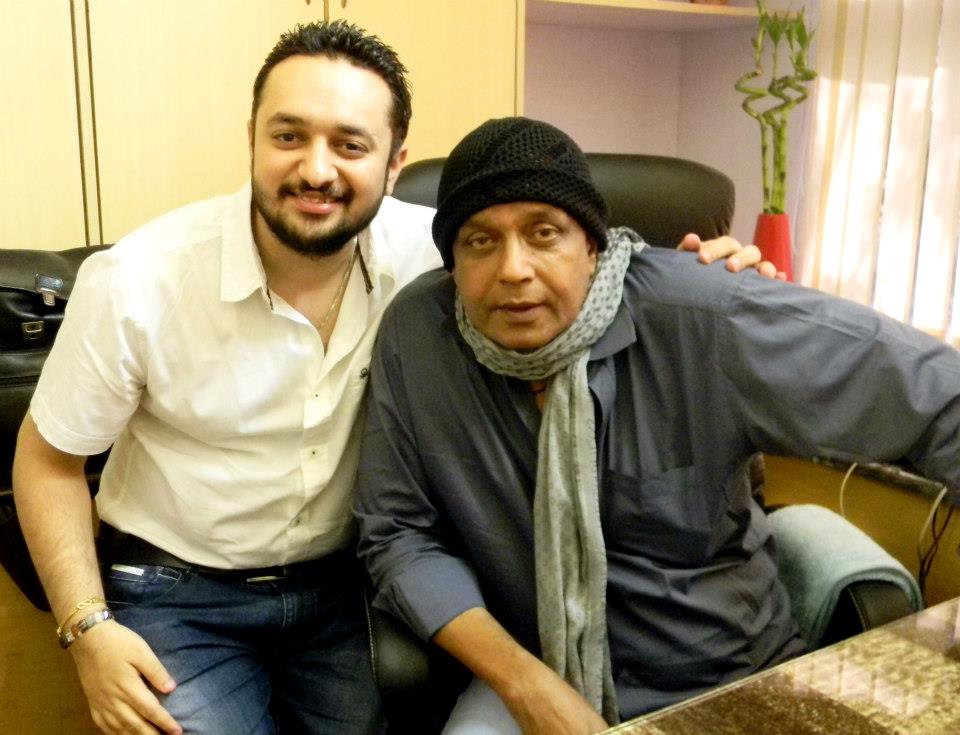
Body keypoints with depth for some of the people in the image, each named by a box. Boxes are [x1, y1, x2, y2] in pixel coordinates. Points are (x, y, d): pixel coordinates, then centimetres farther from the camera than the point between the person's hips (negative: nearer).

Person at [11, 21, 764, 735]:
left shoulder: (421, 249, -15)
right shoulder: (136, 282, -19)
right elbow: (49, 459, -6)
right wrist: (89, 629, -14)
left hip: (341, 580, 2)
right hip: (177, 594, -1)